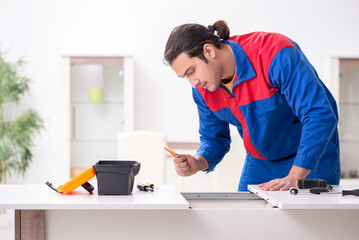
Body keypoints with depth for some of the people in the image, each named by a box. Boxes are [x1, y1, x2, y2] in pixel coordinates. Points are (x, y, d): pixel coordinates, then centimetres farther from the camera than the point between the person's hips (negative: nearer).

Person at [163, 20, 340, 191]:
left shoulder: (276, 55, -32)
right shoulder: (202, 87, -11)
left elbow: (321, 116, -35)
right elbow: (214, 138, 3)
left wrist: (294, 178, -38)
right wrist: (198, 163, -21)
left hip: (313, 159, -5)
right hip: (259, 163, 6)